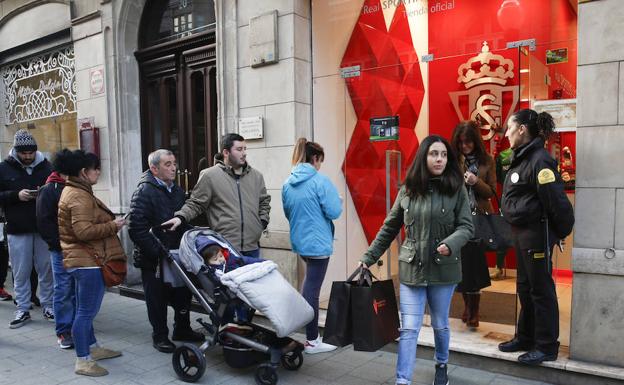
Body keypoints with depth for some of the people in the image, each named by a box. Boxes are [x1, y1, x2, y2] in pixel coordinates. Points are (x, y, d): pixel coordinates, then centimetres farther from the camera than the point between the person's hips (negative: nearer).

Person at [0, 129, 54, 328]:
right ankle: (22, 310, 19)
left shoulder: (46, 166, 3)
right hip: (17, 230, 0)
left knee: (47, 269, 8)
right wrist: (16, 195, -15)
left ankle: (48, 306, 20)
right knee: (21, 272, 7)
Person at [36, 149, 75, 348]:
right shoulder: (48, 190, -3)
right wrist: (58, 245, -11)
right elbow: (44, 222, -7)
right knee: (64, 290, 1)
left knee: (79, 289, 11)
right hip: (61, 250, -5)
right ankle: (63, 331, 12)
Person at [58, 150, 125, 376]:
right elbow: (84, 231, -26)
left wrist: (110, 223, 13)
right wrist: (113, 226, -17)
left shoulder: (74, 191, 17)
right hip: (88, 260, -11)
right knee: (87, 311, -5)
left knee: (85, 309, 19)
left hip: (82, 259, 11)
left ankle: (93, 348, 31)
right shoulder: (79, 196, -18)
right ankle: (83, 361, 3)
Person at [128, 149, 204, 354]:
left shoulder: (178, 190, 11)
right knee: (157, 298, 8)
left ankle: (182, 329, 33)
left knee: (183, 294, 15)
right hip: (153, 259, -7)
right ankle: (160, 336, 24)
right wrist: (157, 251, -22)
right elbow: (136, 228, -21)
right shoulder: (144, 191, -15)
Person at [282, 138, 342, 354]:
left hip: (299, 242, 7)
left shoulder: (287, 183, 5)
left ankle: (311, 334, 34)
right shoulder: (320, 181, -15)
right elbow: (334, 212, -17)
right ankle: (312, 341, 13)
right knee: (312, 289, 0)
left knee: (309, 284, 26)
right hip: (318, 243, -7)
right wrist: (338, 201, 3)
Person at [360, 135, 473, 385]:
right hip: (412, 268, 0)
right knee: (409, 329, -1)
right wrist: (369, 257, 7)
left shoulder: (456, 189, -4)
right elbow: (389, 228, 7)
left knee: (440, 324, 18)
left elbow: (466, 226, -4)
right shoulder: (408, 190, 1)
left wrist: (450, 244, -25)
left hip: (443, 268, 0)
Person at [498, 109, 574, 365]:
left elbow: (556, 200, -21)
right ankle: (525, 337, 31)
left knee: (541, 289, 1)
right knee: (524, 287, 18)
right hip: (521, 231, 10)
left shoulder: (539, 160, -18)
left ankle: (546, 347, 15)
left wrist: (562, 231, -10)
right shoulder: (521, 158, 12)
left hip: (537, 231, -10)